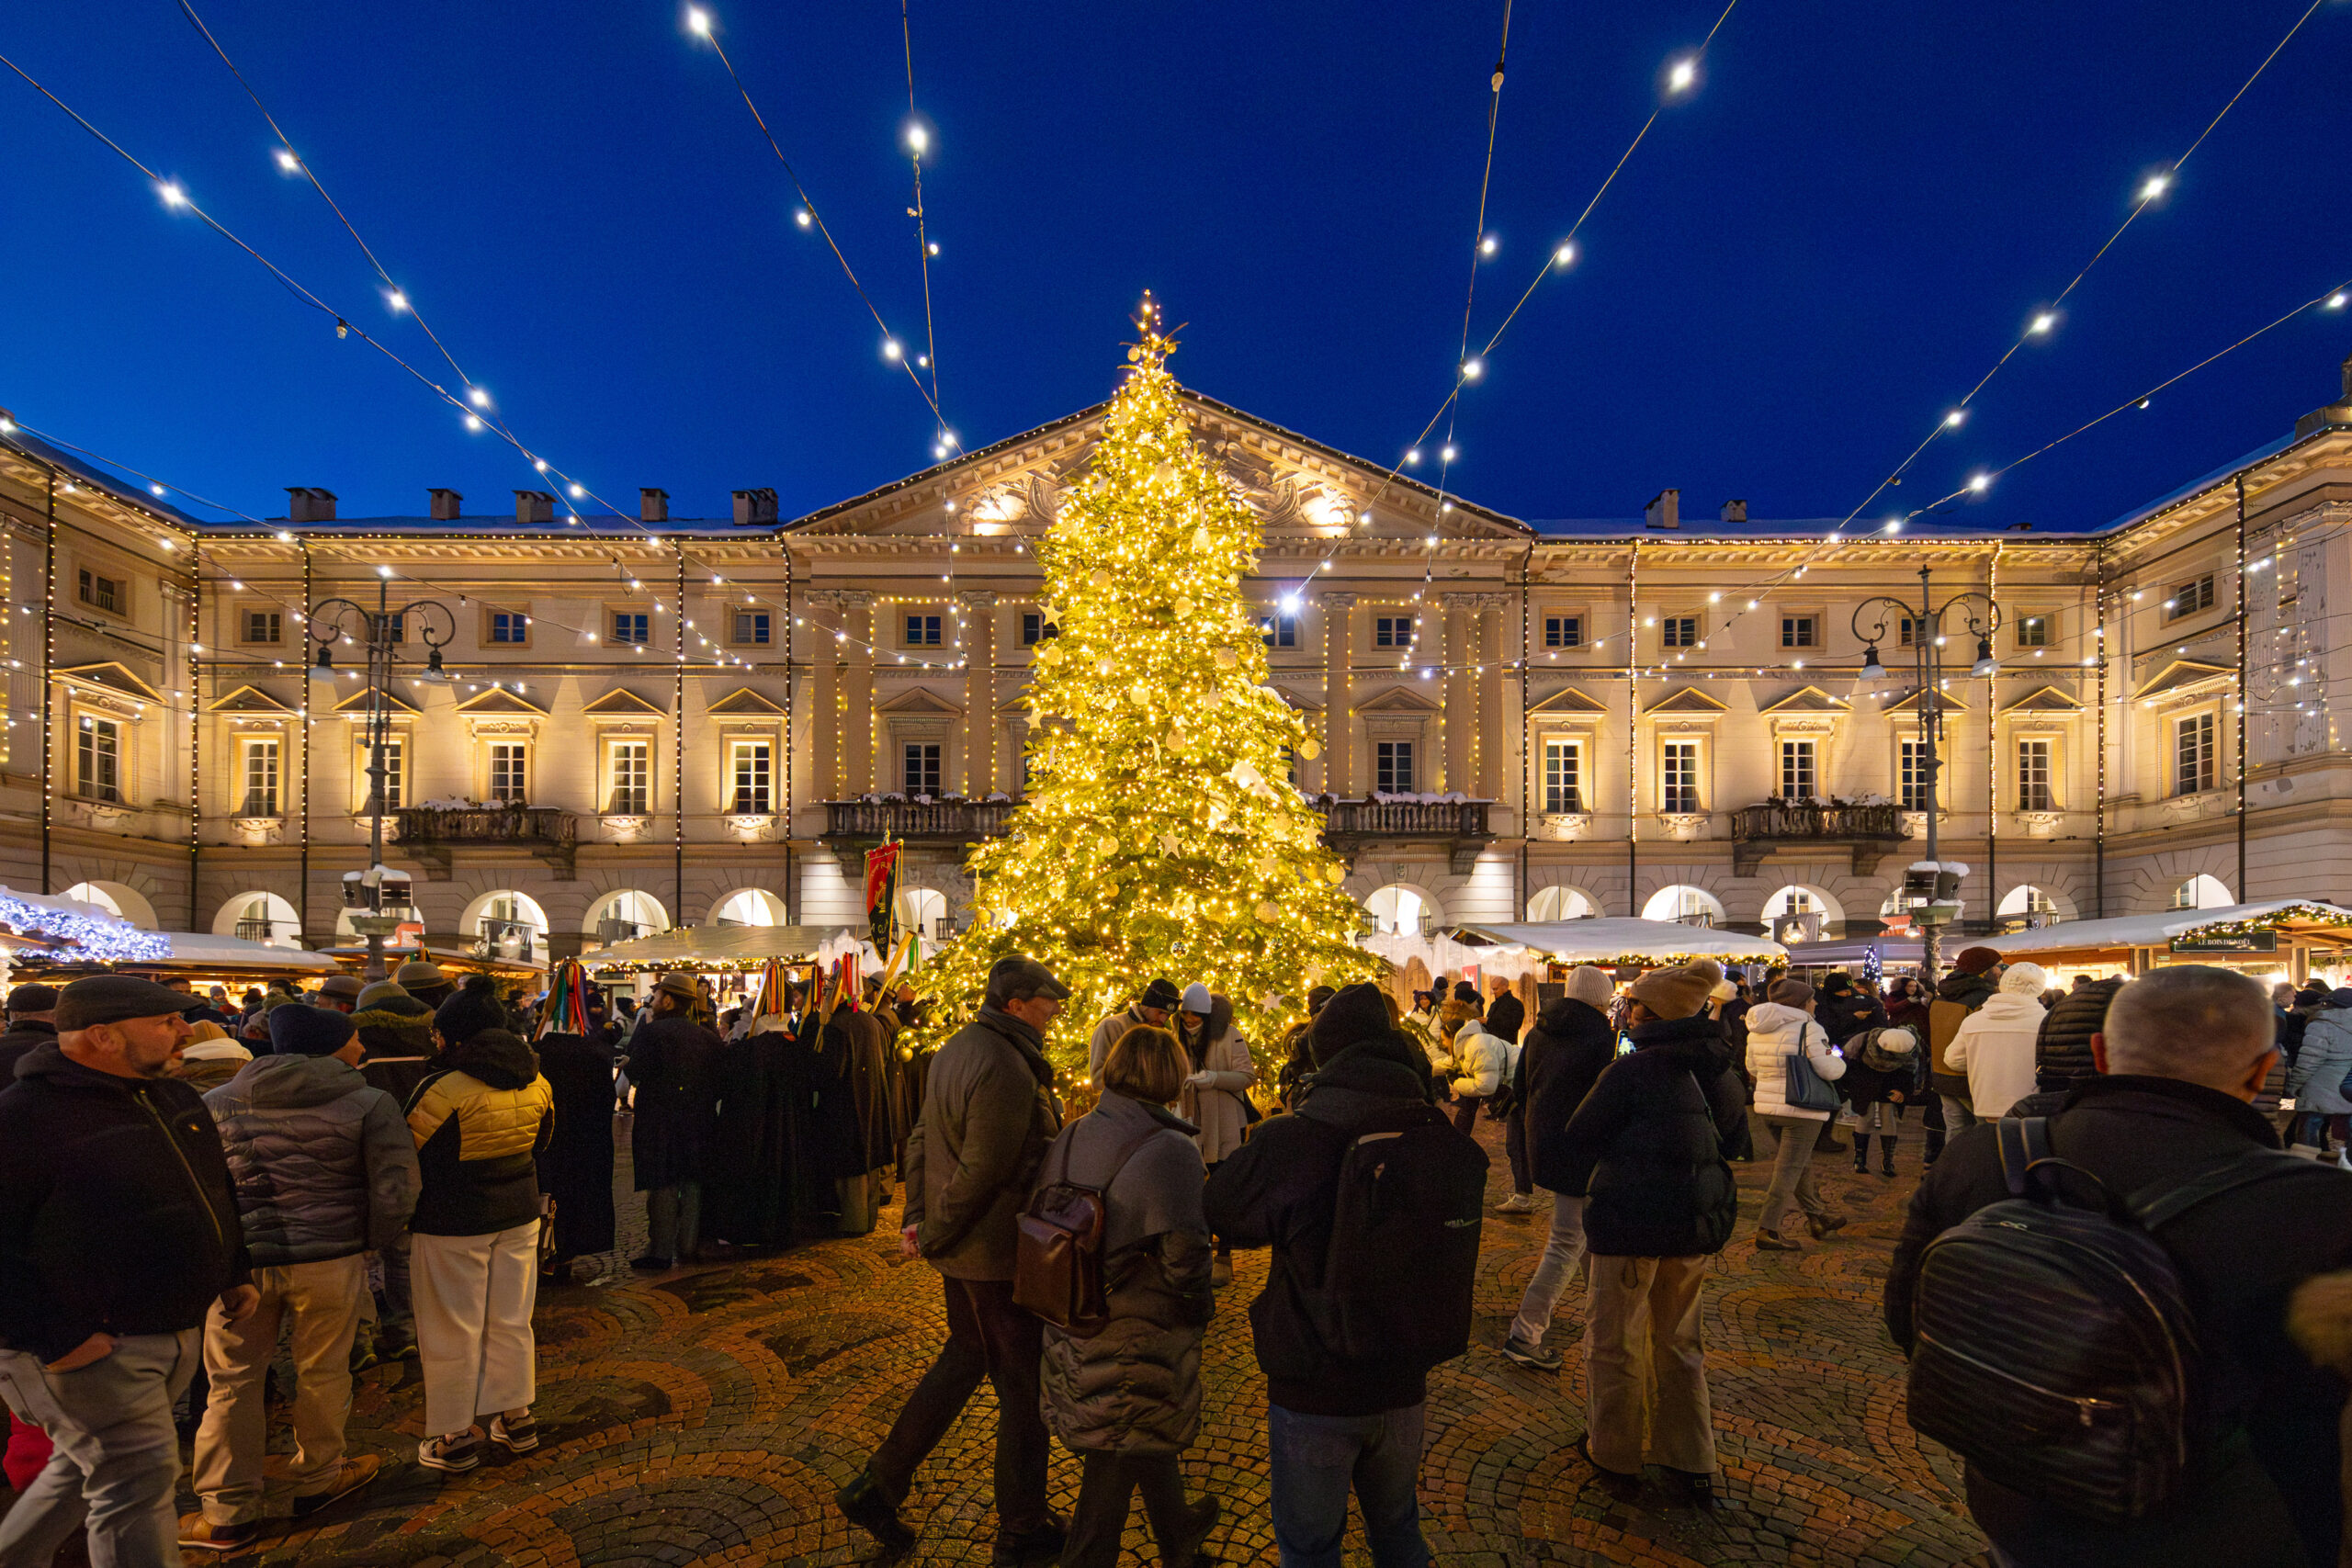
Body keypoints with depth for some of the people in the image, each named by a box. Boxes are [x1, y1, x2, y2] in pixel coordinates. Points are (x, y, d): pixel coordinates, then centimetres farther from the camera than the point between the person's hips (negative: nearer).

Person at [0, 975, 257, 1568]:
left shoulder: (174, 1098, 8)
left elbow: (214, 1191, 21)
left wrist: (237, 1273, 17)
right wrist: (54, 1339, -23)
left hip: (178, 1334, 8)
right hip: (88, 1349, -8)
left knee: (87, 1466, 22)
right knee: (137, 1479, -5)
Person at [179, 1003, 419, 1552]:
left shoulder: (219, 1102, 5)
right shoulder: (369, 1105, -7)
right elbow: (394, 1192, -12)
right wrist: (370, 1242, 5)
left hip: (239, 1261, 2)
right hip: (330, 1260, -2)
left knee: (234, 1383, 14)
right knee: (322, 1375, 15)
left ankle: (228, 1511, 22)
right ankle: (316, 1480, 32)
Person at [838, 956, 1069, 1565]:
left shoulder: (956, 1048, 7)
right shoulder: (1007, 1071, -26)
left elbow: (924, 1138, 11)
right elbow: (983, 1171, -24)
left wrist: (916, 1216, 7)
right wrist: (935, 1236, -11)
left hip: (962, 1246, 10)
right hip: (1000, 1251, -10)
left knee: (964, 1358, 24)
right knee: (1022, 1383, 7)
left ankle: (875, 1487, 31)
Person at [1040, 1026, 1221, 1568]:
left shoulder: (1068, 1138, -2)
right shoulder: (1169, 1151, -23)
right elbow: (1185, 1259, -23)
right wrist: (1200, 1308, -4)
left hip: (1071, 1329, 7)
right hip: (1137, 1337, -7)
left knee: (1150, 1438, 28)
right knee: (1117, 1468, 15)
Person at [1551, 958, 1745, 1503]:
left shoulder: (1631, 1070, -17)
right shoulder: (1718, 1070, 2)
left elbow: (1578, 1141, -10)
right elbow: (1729, 1135, 15)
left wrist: (1581, 1186, 8)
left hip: (1630, 1219, -6)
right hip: (1698, 1224, 6)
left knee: (1614, 1340, 10)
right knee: (1679, 1340, 20)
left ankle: (1614, 1456, 23)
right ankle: (1692, 1464, 26)